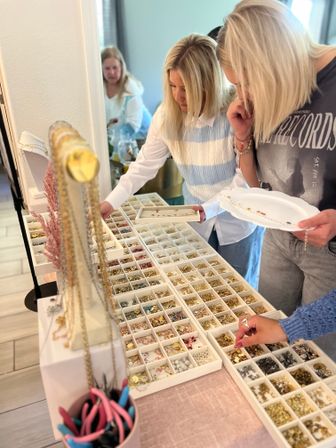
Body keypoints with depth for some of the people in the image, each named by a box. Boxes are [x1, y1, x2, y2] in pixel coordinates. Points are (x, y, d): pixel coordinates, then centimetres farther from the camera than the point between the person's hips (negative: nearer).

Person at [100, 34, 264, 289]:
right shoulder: (167, 115, -11)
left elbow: (245, 178, -21)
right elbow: (144, 165, -6)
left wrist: (209, 208, -31)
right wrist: (111, 202, -13)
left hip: (238, 222, -3)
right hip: (198, 222, 3)